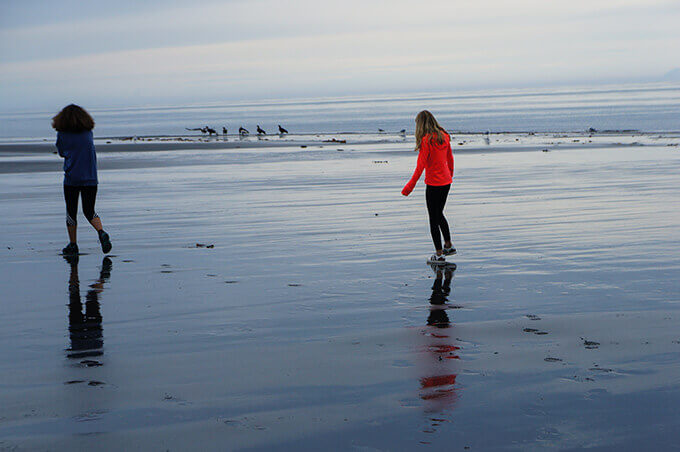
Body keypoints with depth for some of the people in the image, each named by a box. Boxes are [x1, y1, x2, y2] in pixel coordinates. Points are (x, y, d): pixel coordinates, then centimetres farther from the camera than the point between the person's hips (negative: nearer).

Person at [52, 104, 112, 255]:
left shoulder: (62, 134, -4)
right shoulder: (88, 133, 3)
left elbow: (62, 153, 8)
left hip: (71, 179, -2)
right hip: (90, 178, 2)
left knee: (71, 213, 9)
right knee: (89, 211, 10)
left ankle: (73, 244, 12)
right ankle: (101, 232, -15)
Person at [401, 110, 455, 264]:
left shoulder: (426, 140, -17)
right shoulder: (444, 136, 5)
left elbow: (420, 166, -19)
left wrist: (410, 186, -14)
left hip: (433, 184, -7)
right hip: (446, 182, 8)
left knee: (434, 219, 2)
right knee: (439, 214, 24)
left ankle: (439, 255, 7)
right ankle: (448, 246, 32)